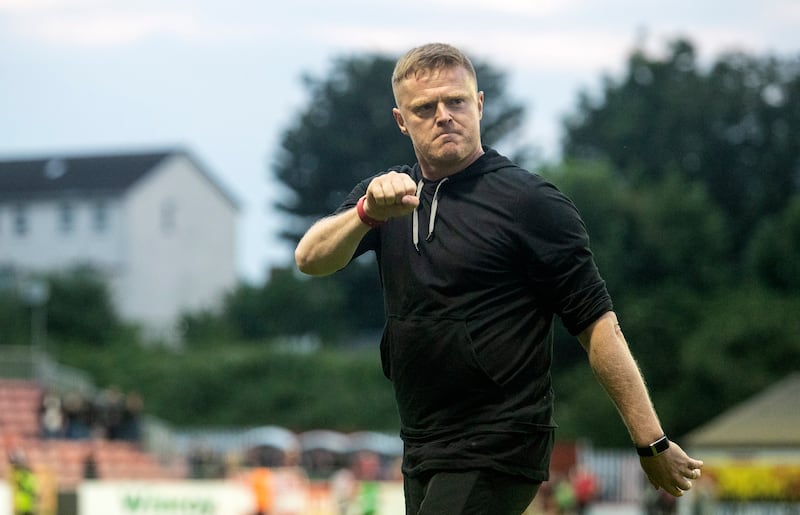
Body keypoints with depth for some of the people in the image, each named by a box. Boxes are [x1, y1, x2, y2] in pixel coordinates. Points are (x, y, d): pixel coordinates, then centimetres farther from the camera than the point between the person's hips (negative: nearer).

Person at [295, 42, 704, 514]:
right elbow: (311, 259, -6)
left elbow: (597, 324, -10)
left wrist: (652, 442, -13)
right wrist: (369, 211, -27)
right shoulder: (388, 193, 9)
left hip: (497, 454, -7)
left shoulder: (530, 201, -9)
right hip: (422, 453, 7)